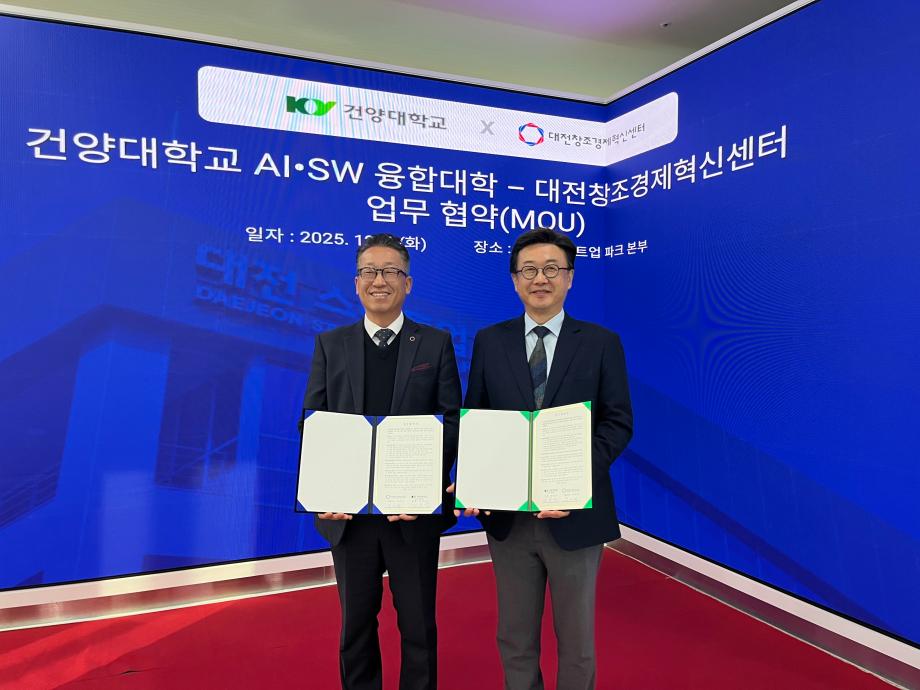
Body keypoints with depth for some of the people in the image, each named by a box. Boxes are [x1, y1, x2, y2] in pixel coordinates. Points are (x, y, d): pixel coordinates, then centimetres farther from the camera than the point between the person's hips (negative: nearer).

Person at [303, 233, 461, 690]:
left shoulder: (436, 343, 0)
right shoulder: (330, 344, 4)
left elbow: (454, 421, -4)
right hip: (348, 512, 2)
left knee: (418, 624, 14)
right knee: (356, 622, 18)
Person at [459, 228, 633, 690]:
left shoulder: (601, 343, -2)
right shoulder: (489, 342, 3)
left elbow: (618, 422, -5)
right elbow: (473, 421, 3)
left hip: (575, 513, -1)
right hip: (507, 513, 2)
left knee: (576, 640, 17)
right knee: (515, 639, 18)